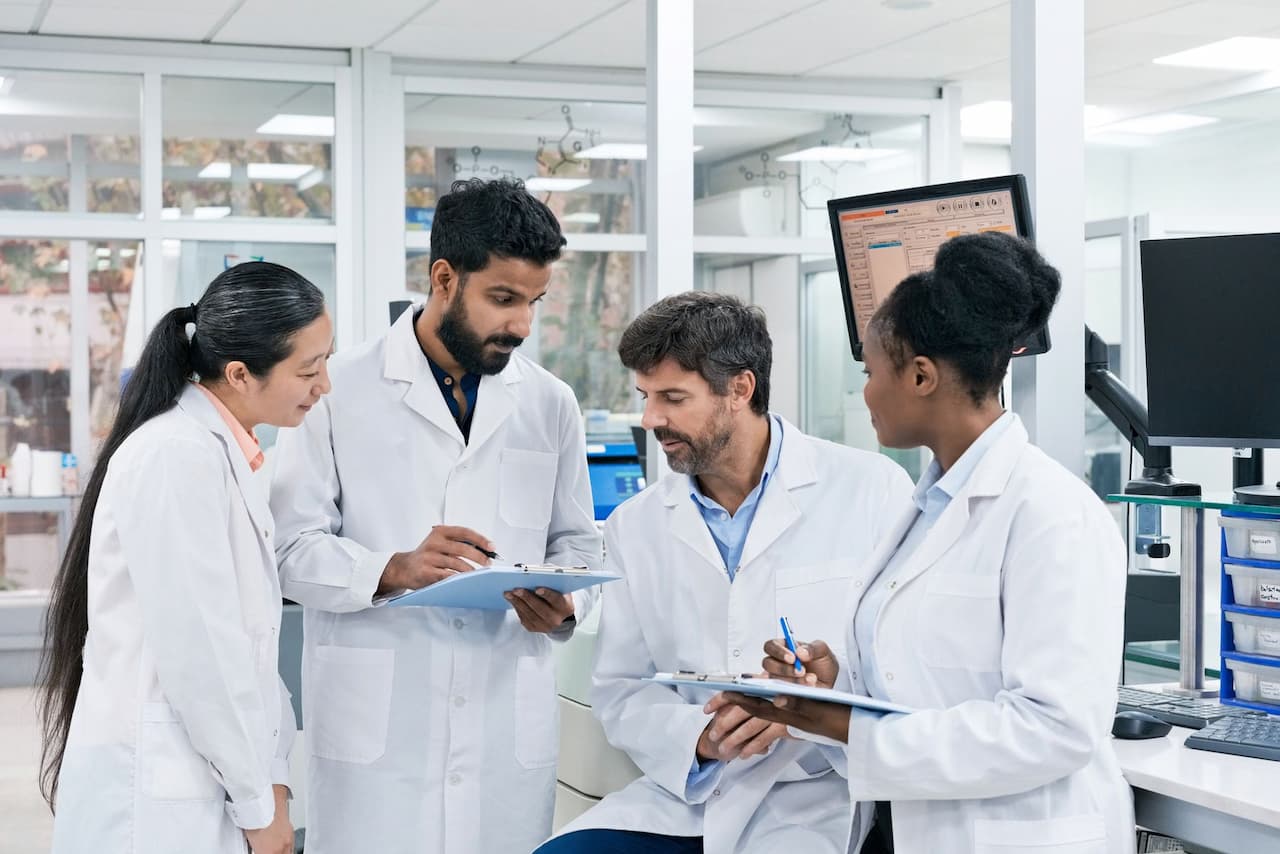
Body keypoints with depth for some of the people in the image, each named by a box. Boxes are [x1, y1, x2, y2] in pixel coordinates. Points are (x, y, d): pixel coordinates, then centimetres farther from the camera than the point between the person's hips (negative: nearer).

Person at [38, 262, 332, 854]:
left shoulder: (223, 451, 10)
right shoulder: (177, 456, -18)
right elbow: (197, 653, -19)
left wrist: (272, 777, 6)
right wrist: (258, 804, -11)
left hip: (205, 782, 8)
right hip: (156, 801, -8)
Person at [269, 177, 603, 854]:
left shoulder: (551, 405, 10)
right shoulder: (342, 392, -1)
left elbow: (577, 541, 15)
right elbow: (292, 548, -4)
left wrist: (564, 605, -6)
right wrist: (395, 570, -20)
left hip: (510, 736, 3)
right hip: (374, 731, -3)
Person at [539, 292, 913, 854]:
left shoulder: (871, 489, -4)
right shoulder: (635, 527, 9)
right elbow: (619, 690, 8)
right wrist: (697, 737, -12)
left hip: (819, 793, -4)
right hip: (686, 791, 4)